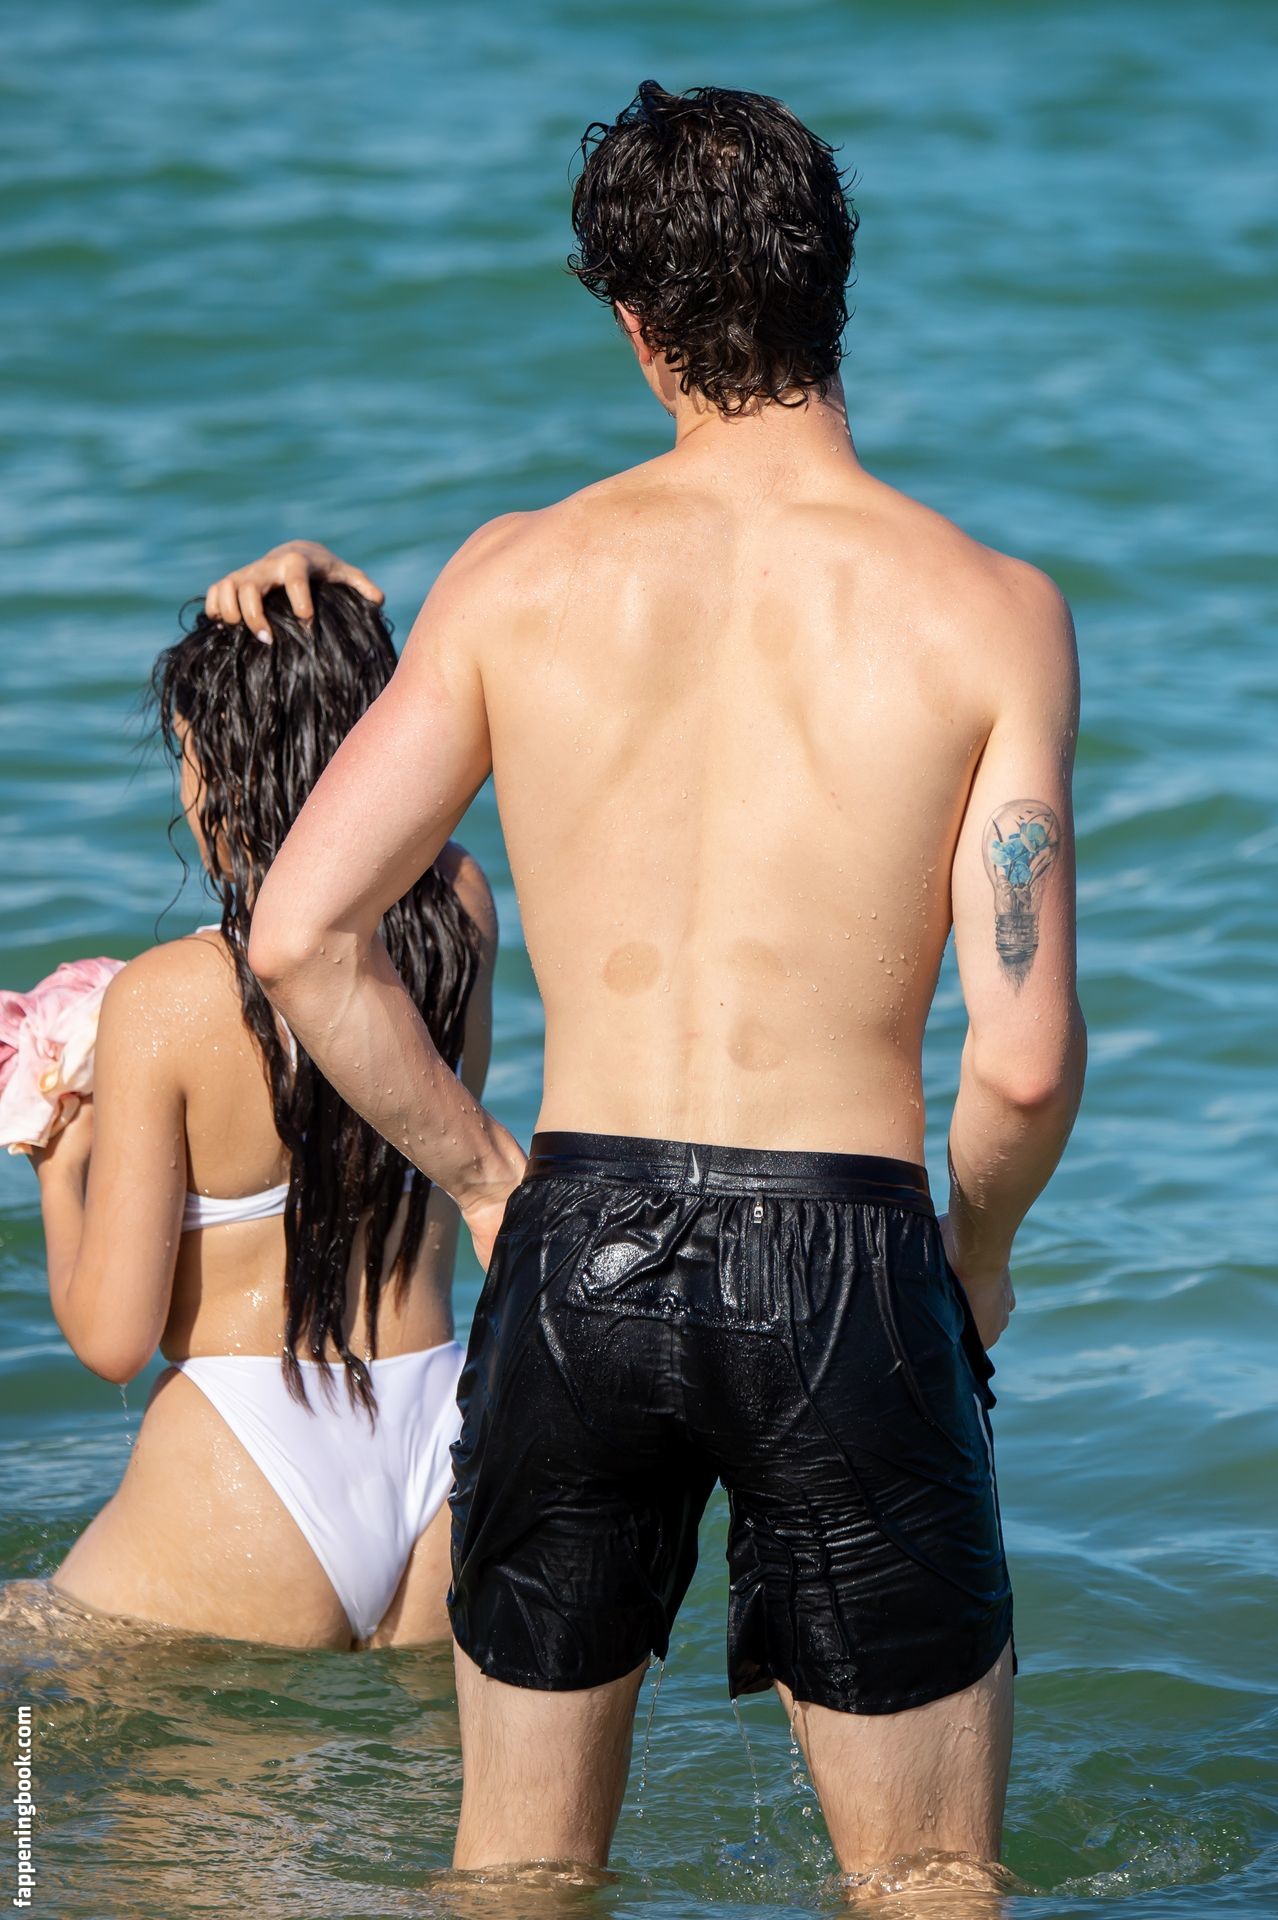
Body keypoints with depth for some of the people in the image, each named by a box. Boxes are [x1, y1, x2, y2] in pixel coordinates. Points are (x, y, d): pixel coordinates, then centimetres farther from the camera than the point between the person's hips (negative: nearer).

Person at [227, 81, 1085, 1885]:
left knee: (516, 1868, 19)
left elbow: (300, 935, -4)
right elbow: (1026, 1055, -11)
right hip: (844, 1265, -2)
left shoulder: (517, 578, 0)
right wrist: (979, 1251, 9)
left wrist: (482, 1175, 10)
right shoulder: (987, 610, -6)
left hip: (576, 1257, 2)